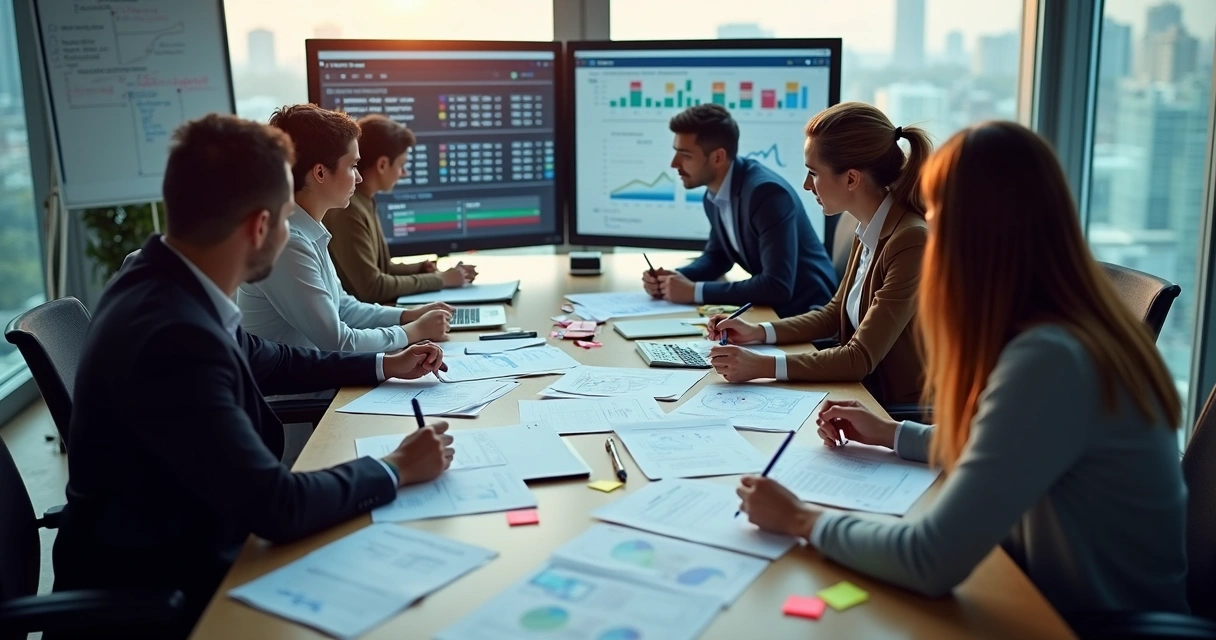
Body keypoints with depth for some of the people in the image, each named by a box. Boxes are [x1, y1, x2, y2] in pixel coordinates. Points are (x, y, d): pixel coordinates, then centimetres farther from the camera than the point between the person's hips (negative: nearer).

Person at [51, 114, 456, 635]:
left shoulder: (168, 283, -5)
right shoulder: (172, 334, -33)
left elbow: (262, 360, 15)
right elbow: (277, 508, -31)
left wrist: (382, 366, 18)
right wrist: (396, 469, -16)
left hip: (184, 538, 8)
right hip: (157, 586, -8)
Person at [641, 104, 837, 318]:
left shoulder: (767, 192, -24)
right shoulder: (715, 195, -1)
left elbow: (777, 286, -29)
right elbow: (717, 255, 15)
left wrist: (695, 291, -25)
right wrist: (675, 278, -4)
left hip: (806, 312, -7)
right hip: (772, 307, 7)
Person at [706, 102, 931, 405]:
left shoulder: (911, 241, -22)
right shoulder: (868, 232, 3)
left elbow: (862, 358, -23)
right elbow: (835, 314, 15)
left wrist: (761, 366, -29)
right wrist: (758, 332, 3)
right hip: (868, 396, 7)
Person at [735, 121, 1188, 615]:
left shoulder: (1047, 358, -28)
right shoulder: (1078, 326, 0)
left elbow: (932, 563, -28)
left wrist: (803, 520, -15)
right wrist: (893, 435, 16)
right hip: (1061, 594, 7)